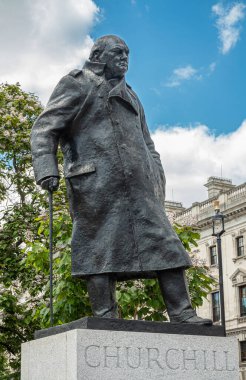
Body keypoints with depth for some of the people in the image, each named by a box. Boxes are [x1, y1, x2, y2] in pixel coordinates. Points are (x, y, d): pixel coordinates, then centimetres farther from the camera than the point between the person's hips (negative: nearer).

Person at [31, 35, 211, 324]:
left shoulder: (129, 97, 30)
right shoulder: (76, 85, 10)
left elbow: (147, 145, 30)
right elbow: (44, 129, 0)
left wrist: (157, 182, 16)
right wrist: (46, 169, -16)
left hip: (137, 187, 6)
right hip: (96, 184, -6)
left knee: (164, 243, -3)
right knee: (101, 248, -8)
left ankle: (182, 314, -4)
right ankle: (105, 318, -7)